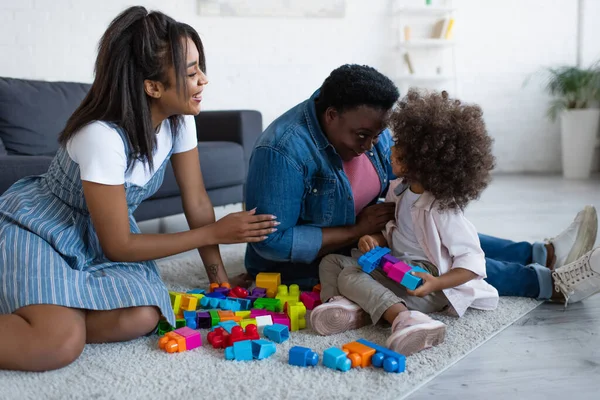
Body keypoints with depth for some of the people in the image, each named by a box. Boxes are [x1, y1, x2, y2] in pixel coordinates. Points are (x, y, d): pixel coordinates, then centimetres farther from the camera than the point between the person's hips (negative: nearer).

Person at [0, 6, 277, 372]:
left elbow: (197, 200, -1)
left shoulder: (179, 119, -10)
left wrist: (220, 280, -2)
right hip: (38, 228, -6)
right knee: (60, 344, -32)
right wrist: (215, 233, -17)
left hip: (97, 238, 7)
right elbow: (119, 246, -22)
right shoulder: (103, 136, -30)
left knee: (142, 318, -23)